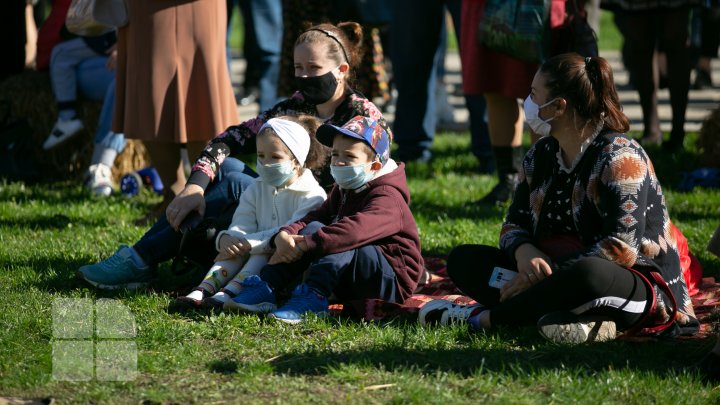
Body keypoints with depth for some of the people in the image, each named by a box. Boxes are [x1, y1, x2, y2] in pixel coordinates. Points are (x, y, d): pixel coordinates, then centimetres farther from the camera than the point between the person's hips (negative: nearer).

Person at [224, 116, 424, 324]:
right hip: (350, 288, 8)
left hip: (393, 282, -8)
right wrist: (284, 235, -22)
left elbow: (357, 229, -36)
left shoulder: (388, 198, -17)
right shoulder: (342, 192, 15)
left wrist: (304, 245, -40)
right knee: (314, 229, -10)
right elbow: (315, 217, 0)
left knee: (341, 241, -30)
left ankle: (312, 297, -40)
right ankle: (265, 288, -20)